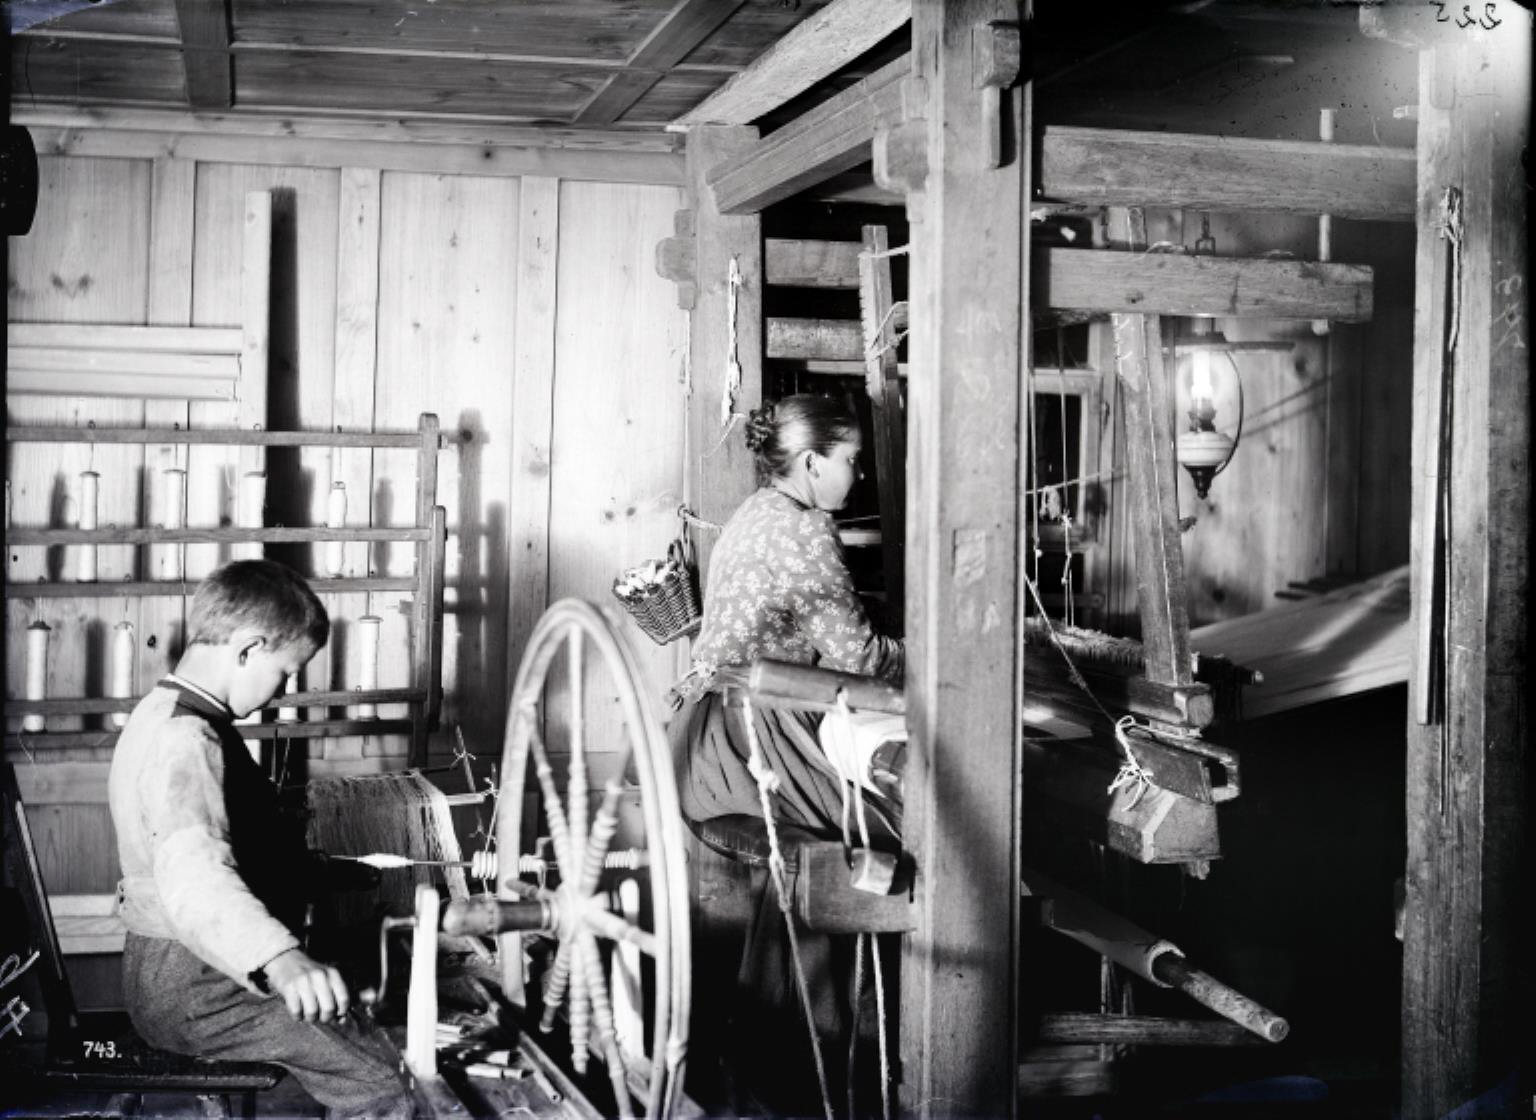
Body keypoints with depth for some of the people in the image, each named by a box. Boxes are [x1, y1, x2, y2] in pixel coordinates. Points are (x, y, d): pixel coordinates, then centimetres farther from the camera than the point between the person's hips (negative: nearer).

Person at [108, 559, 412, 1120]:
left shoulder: (170, 714, 11)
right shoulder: (182, 739, -23)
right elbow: (195, 876, -43)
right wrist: (280, 959, -58)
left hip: (182, 969, 11)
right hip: (189, 989, -11)